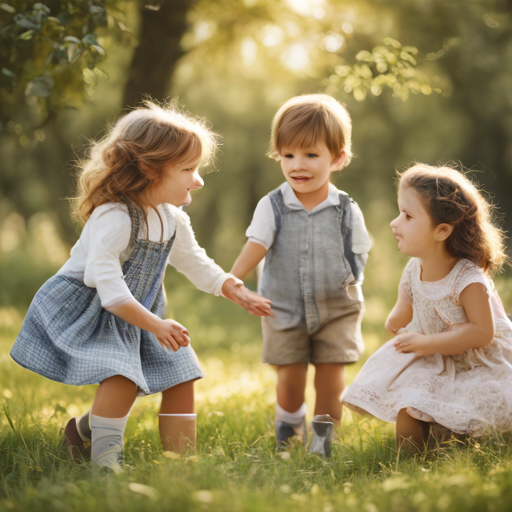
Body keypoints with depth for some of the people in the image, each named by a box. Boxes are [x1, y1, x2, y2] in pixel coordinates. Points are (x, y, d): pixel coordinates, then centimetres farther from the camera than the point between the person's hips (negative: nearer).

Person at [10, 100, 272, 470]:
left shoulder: (173, 219, 0)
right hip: (89, 311, -9)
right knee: (123, 377, -27)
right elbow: (105, 282, -33)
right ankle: (105, 455, -11)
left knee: (181, 376, 5)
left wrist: (236, 291, 8)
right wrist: (154, 324, -35)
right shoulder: (113, 218, -28)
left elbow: (194, 262, 17)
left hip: (138, 312, 9)